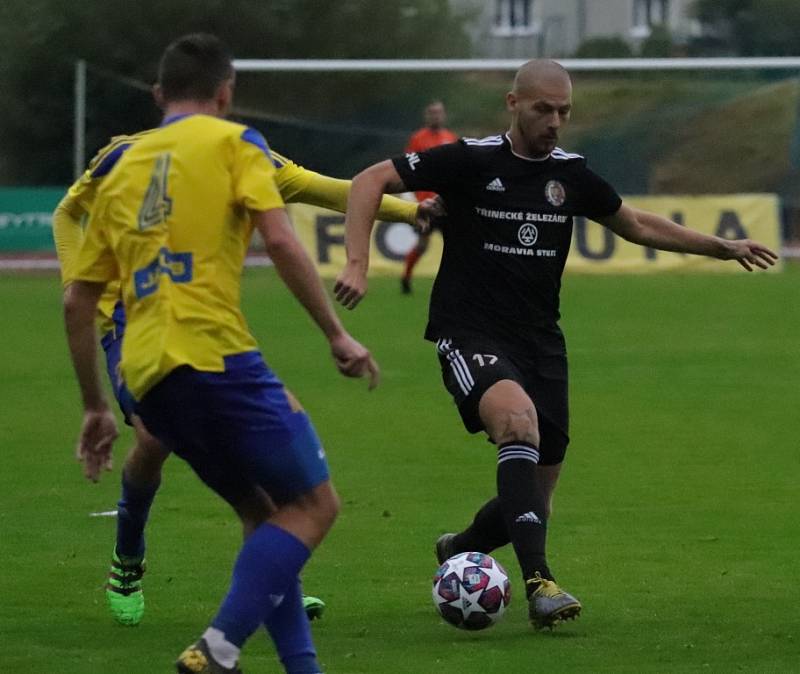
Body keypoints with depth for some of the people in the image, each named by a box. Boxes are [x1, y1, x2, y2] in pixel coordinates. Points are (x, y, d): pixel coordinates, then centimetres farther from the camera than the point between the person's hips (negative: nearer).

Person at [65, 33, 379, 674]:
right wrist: (338, 334, -5)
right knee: (315, 503, -1)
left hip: (148, 378, 7)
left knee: (267, 513, 19)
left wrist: (96, 407, 28)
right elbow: (281, 241, -9)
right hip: (215, 356, -7)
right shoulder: (232, 143, 6)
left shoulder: (122, 170, 22)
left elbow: (77, 303, 22)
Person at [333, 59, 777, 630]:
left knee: (537, 498, 5)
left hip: (540, 342, 6)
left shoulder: (571, 174, 7)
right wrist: (358, 265, -18)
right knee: (519, 419, -36)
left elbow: (636, 224, 23)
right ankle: (539, 582, -39)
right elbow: (372, 181, -6)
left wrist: (723, 247, 22)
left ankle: (458, 551, 37)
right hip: (471, 335, -6)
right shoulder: (471, 160, -8)